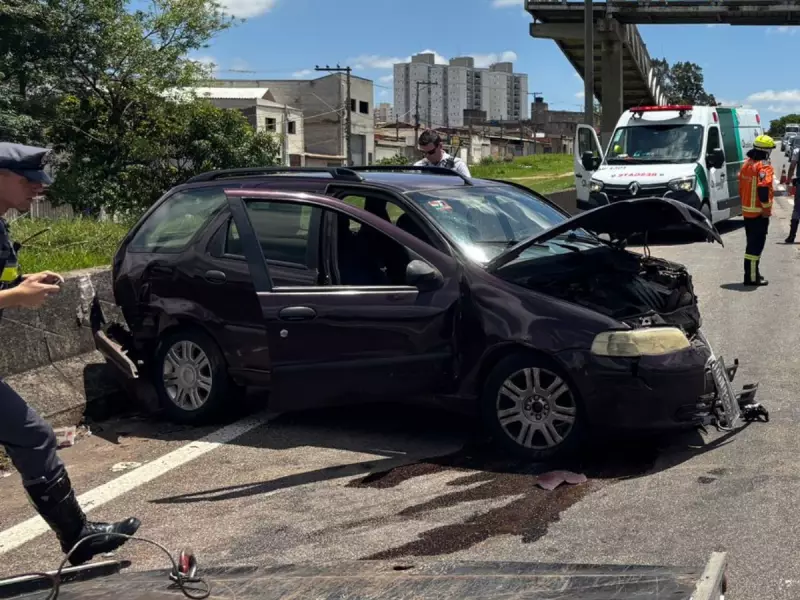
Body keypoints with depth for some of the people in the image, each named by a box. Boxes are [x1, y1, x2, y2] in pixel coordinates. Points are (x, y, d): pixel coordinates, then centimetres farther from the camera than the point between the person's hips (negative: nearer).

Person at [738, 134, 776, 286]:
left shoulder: (747, 164, 10)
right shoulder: (764, 167, -17)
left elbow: (742, 186, 16)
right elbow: (763, 189, -27)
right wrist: (766, 208, -19)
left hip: (747, 210, 9)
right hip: (758, 212, -9)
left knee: (752, 243, 17)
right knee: (756, 245, -5)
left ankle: (752, 273, 25)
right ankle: (752, 277, -4)